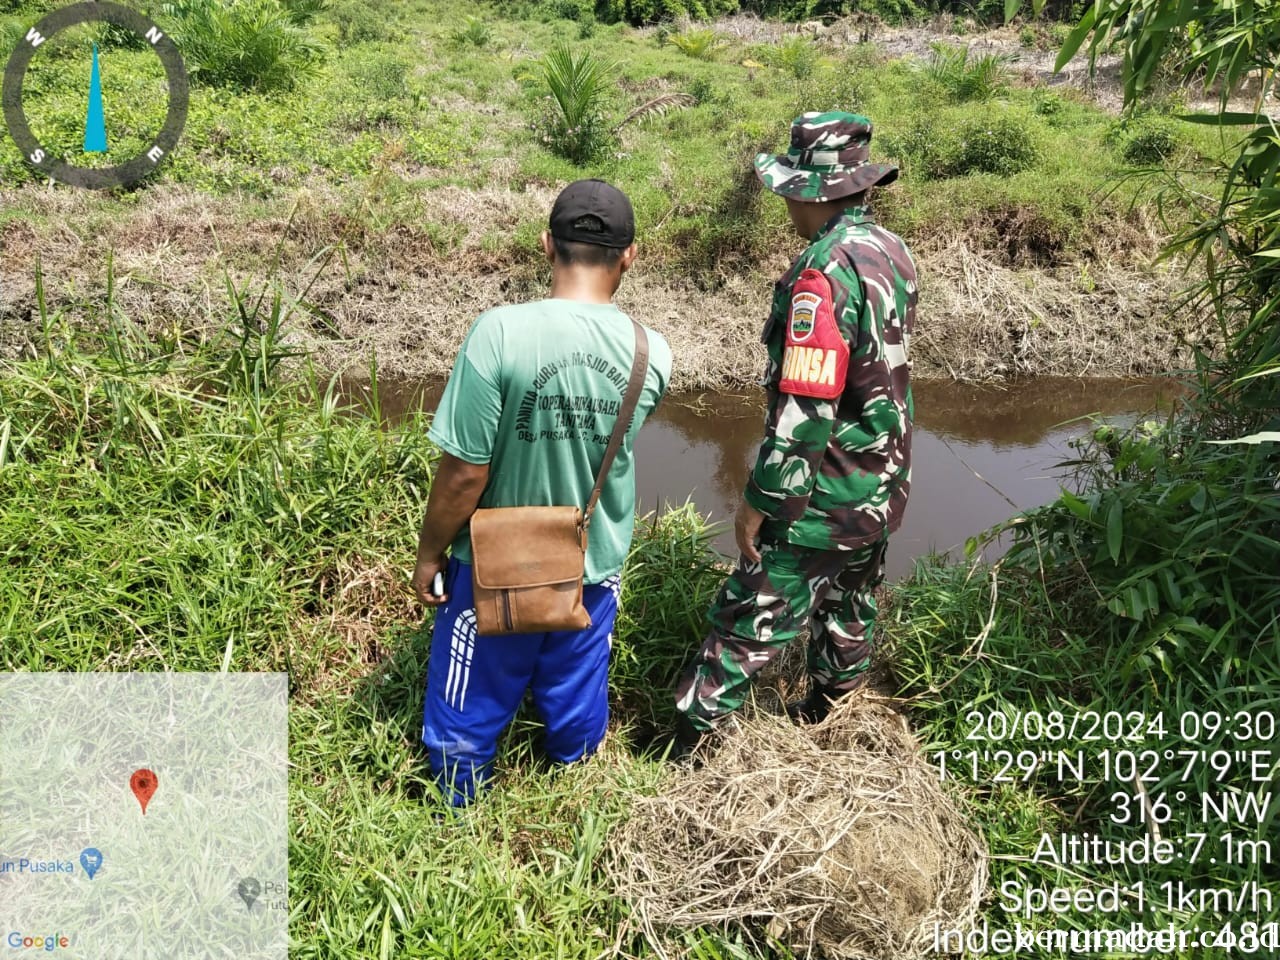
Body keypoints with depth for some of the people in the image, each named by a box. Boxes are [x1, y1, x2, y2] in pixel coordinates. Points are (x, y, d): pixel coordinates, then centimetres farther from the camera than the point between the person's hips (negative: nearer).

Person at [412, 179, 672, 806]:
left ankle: (460, 812, 45)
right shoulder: (652, 352, -14)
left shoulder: (499, 332, -27)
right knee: (576, 702, 26)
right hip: (594, 567, 3)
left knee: (470, 706, 21)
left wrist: (428, 555, -6)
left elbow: (464, 475, -22)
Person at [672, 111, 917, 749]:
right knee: (851, 604, 24)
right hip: (882, 482, 9)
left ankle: (686, 739, 13)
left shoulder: (824, 273, -25)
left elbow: (804, 408, -26)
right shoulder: (892, 251, 3)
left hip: (823, 495, -9)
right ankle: (822, 713, 43)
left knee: (754, 619, 1)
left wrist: (761, 502, -19)